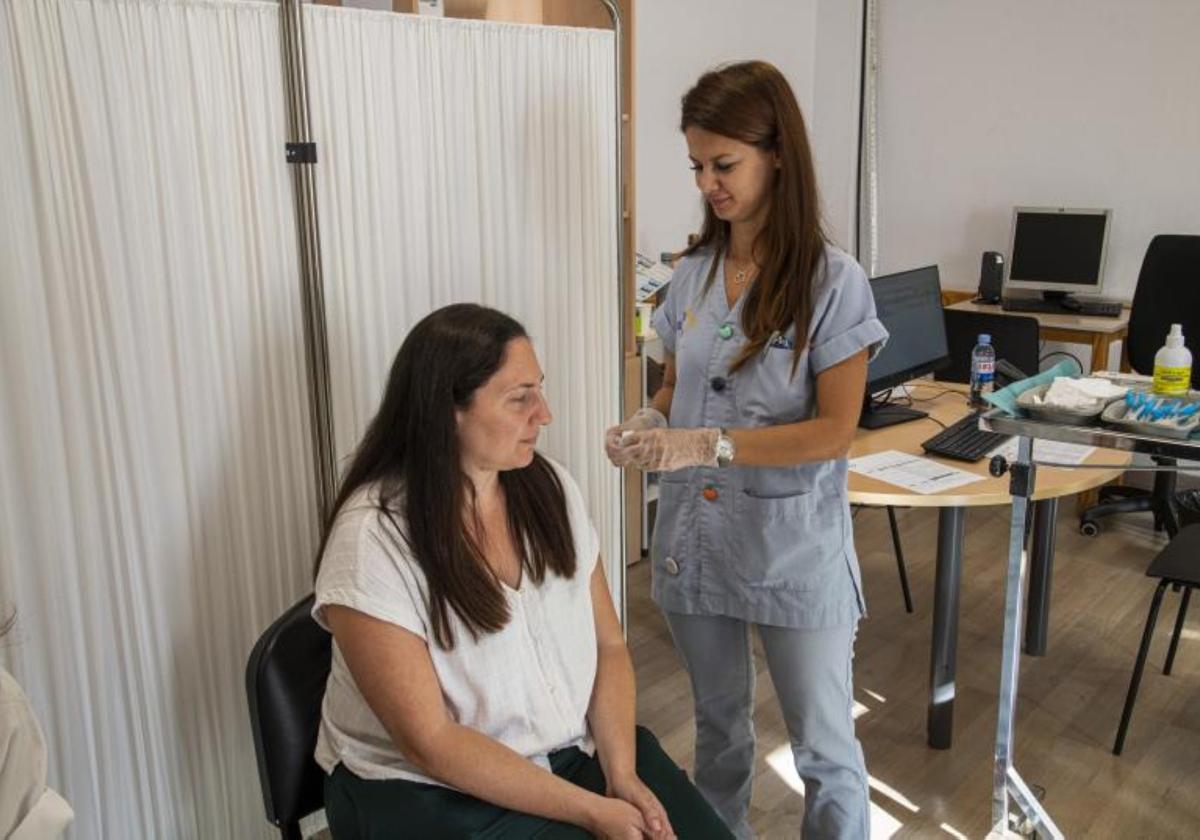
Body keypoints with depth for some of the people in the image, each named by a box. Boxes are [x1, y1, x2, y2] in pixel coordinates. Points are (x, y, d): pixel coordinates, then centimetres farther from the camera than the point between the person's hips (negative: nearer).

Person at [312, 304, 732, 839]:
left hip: (578, 750, 5)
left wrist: (622, 774, -11)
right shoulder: (374, 538, -19)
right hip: (430, 790, -5)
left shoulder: (550, 488, -1)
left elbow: (608, 646, 4)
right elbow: (430, 742, -18)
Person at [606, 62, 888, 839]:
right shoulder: (693, 273, 2)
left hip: (794, 547, -5)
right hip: (696, 536, 5)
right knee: (718, 725, 23)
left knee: (824, 748, 10)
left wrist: (707, 445, -25)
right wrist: (649, 425, -11)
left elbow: (835, 431, -16)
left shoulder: (833, 283, -14)